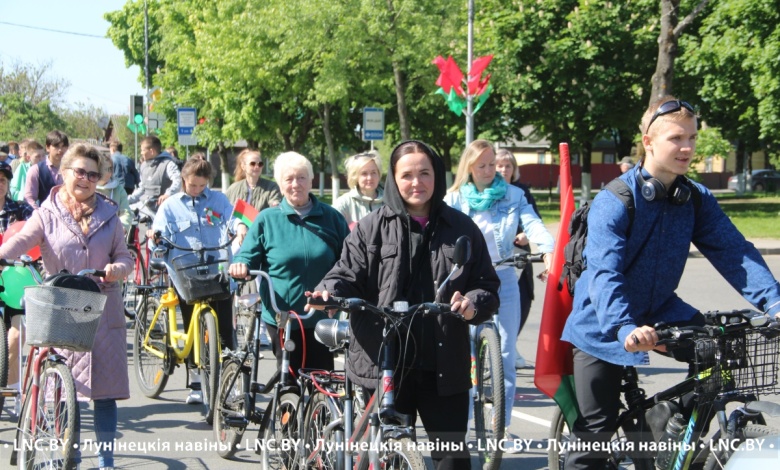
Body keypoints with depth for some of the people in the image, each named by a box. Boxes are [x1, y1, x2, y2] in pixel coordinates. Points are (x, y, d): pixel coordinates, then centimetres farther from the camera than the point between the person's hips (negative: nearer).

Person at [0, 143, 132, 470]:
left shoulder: (108, 213, 9)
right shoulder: (47, 214, 2)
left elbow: (124, 256, 10)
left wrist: (117, 269, -13)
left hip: (104, 311, 1)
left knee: (105, 387, 2)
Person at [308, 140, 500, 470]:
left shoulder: (461, 229, 8)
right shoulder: (372, 228, 5)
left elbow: (488, 287, 8)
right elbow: (347, 275, 0)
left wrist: (474, 303, -15)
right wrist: (330, 291, -22)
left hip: (444, 368, 1)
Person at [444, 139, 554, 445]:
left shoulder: (512, 195, 3)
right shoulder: (455, 199, 2)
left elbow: (532, 223, -11)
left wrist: (548, 249, -31)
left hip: (503, 279, 1)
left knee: (506, 354, 2)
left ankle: (503, 425, 11)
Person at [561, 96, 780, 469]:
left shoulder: (696, 200, -5)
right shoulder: (613, 203, -22)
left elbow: (734, 251, -15)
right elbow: (604, 273, -33)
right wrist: (625, 329, -51)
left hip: (659, 311, 5)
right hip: (605, 325, -4)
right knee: (597, 428, -4)